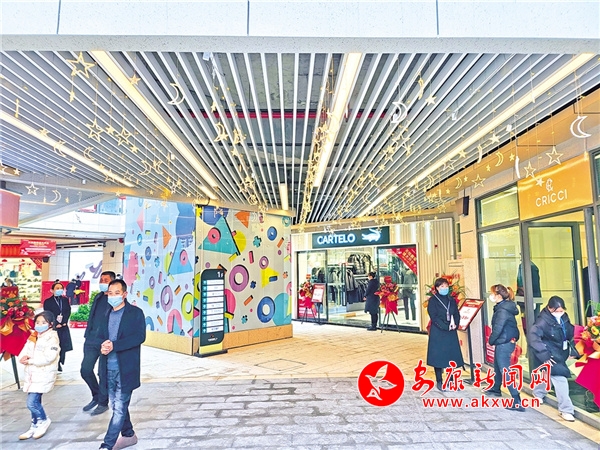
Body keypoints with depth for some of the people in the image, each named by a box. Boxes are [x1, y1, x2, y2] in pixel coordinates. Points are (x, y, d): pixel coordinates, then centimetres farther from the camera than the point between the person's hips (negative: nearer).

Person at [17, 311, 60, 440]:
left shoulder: (52, 338, -12)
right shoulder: (33, 338, 12)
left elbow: (48, 357, -22)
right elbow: (23, 353, 7)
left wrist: (30, 361, -17)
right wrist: (23, 358, -15)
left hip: (44, 375, -7)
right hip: (31, 375, 7)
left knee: (32, 402, -10)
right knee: (35, 401, 14)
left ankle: (43, 420, 14)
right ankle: (34, 426, 28)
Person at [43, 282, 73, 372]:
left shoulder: (65, 300, 12)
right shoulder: (48, 301, 1)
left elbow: (68, 312, 5)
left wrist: (63, 322, -8)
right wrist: (56, 324, -12)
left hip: (64, 327, 3)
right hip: (53, 327, -3)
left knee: (63, 347, 2)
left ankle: (60, 364, 12)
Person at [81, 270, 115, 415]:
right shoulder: (98, 297, 14)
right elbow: (92, 317, 20)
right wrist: (87, 335, 14)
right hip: (91, 341, 7)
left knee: (103, 373, 2)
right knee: (85, 370, 8)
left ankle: (103, 403, 20)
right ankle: (96, 396, 30)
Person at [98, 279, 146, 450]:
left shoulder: (135, 312, -6)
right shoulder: (106, 315, 12)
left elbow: (139, 336, -16)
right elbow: (101, 336, 11)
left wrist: (114, 345, -22)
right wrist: (102, 346, -12)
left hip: (126, 368, -6)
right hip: (109, 369, 6)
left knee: (120, 408, -4)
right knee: (117, 406, 16)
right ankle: (129, 435, 33)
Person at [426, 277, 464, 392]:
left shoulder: (452, 300, 12)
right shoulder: (433, 300, -4)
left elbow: (457, 315, 9)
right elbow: (434, 317, -11)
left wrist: (455, 324, -11)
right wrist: (447, 326, -17)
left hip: (451, 333, 5)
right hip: (438, 333, -5)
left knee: (452, 356, 5)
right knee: (438, 356, 0)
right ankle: (439, 382, 10)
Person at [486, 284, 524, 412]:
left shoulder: (503, 310, -22)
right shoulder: (504, 307, 7)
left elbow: (497, 329, -23)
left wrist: (491, 341, -7)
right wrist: (493, 341, 8)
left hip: (504, 344, -10)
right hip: (504, 343, 10)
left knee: (505, 372, -7)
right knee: (497, 367, 26)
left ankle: (517, 402, -6)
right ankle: (496, 389, 45)